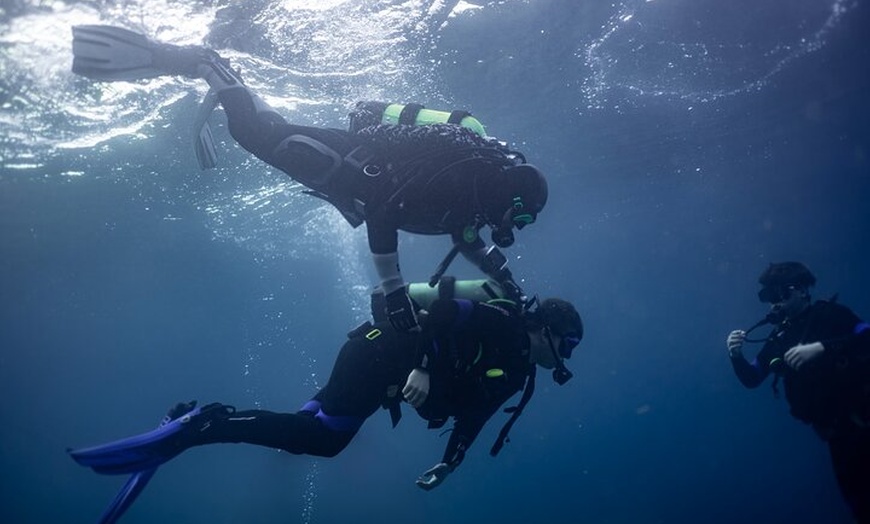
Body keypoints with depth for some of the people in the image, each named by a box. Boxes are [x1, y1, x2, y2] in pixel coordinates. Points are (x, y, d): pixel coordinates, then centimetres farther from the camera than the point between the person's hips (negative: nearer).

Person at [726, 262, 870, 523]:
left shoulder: (830, 314, -8)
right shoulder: (778, 337, 4)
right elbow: (751, 379, 9)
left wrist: (821, 347, -33)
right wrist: (736, 356, -10)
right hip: (836, 432, 5)